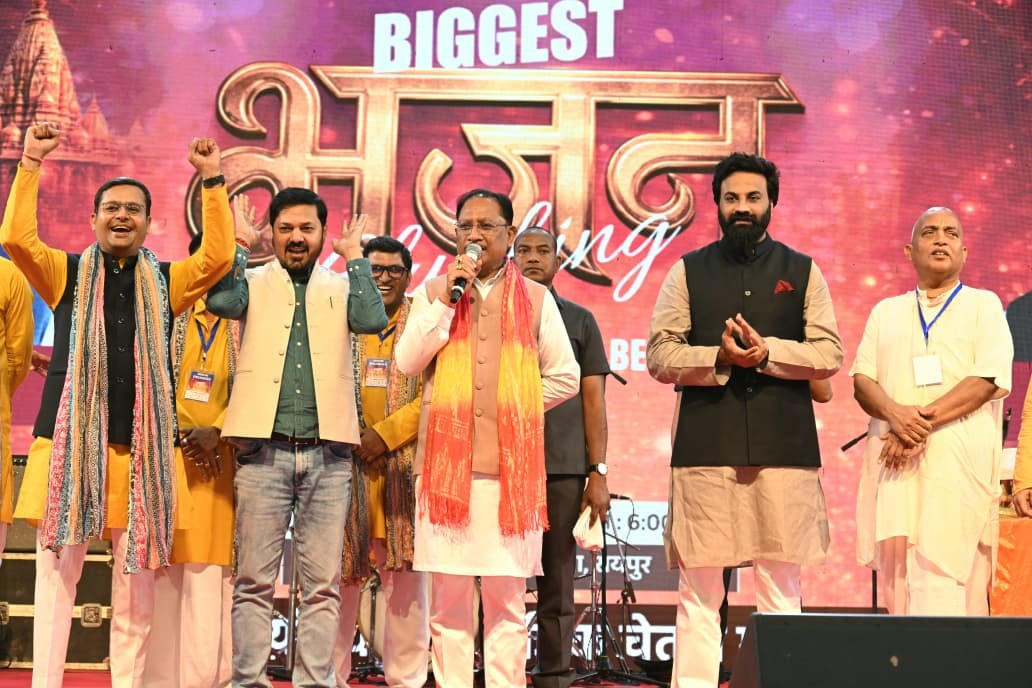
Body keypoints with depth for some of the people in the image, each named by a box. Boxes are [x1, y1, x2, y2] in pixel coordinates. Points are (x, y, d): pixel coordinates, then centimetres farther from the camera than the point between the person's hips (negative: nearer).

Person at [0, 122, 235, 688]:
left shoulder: (165, 281, 13)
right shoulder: (67, 274, 11)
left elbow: (218, 257, 0)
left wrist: (212, 180, -1)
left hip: (142, 448, 1)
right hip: (70, 443, -1)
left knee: (137, 582, 5)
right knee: (56, 572, 0)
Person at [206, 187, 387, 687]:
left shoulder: (341, 286, 13)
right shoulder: (255, 283, 10)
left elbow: (373, 321, -6)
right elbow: (220, 301, -11)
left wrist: (354, 257, 2)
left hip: (329, 453, 1)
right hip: (264, 450, -1)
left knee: (322, 583, 4)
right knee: (253, 581, 2)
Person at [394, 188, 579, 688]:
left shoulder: (535, 298, 10)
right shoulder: (433, 291, 12)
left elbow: (565, 377, 10)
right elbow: (407, 362, -1)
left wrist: (515, 404, 3)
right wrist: (447, 297, -5)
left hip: (510, 466, 0)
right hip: (445, 462, 1)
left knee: (507, 601, 3)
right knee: (448, 601, 3)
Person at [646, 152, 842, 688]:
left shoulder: (802, 271, 13)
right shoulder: (688, 271, 10)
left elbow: (829, 355, 5)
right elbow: (658, 355, 3)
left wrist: (767, 352, -11)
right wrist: (719, 358, -13)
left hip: (783, 448, 1)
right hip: (705, 448, -1)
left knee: (782, 589, 5)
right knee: (698, 592, 1)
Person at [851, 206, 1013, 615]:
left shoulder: (983, 305, 12)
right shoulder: (885, 312, 21)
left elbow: (990, 379, -3)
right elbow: (862, 380, 10)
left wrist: (924, 421, -13)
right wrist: (896, 415, -12)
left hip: (958, 463, -3)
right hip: (895, 462, 3)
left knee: (943, 585, -12)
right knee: (898, 577, -3)